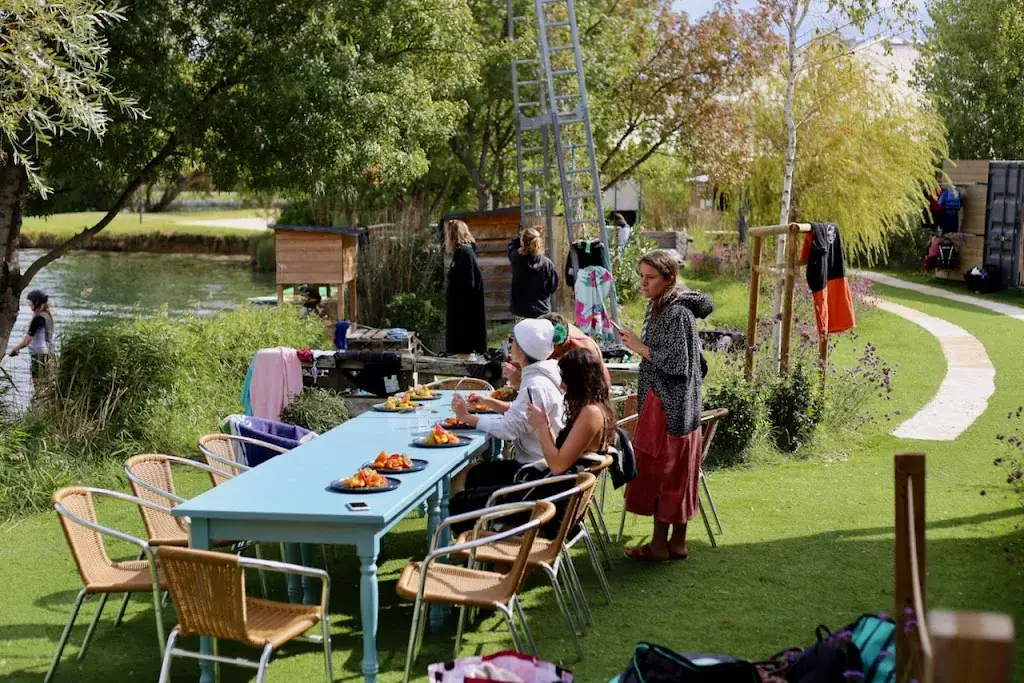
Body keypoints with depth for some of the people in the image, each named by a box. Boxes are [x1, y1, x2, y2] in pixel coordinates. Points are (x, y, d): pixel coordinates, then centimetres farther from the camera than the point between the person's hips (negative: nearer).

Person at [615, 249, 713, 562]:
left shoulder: (678, 313, -18)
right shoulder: (658, 307, 11)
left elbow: (677, 363, -22)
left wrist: (641, 347, -16)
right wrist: (638, 345, 9)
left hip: (672, 406, -10)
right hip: (659, 401, 10)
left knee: (661, 472, -2)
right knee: (671, 474, 13)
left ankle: (660, 544, 7)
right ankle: (677, 542, 20)